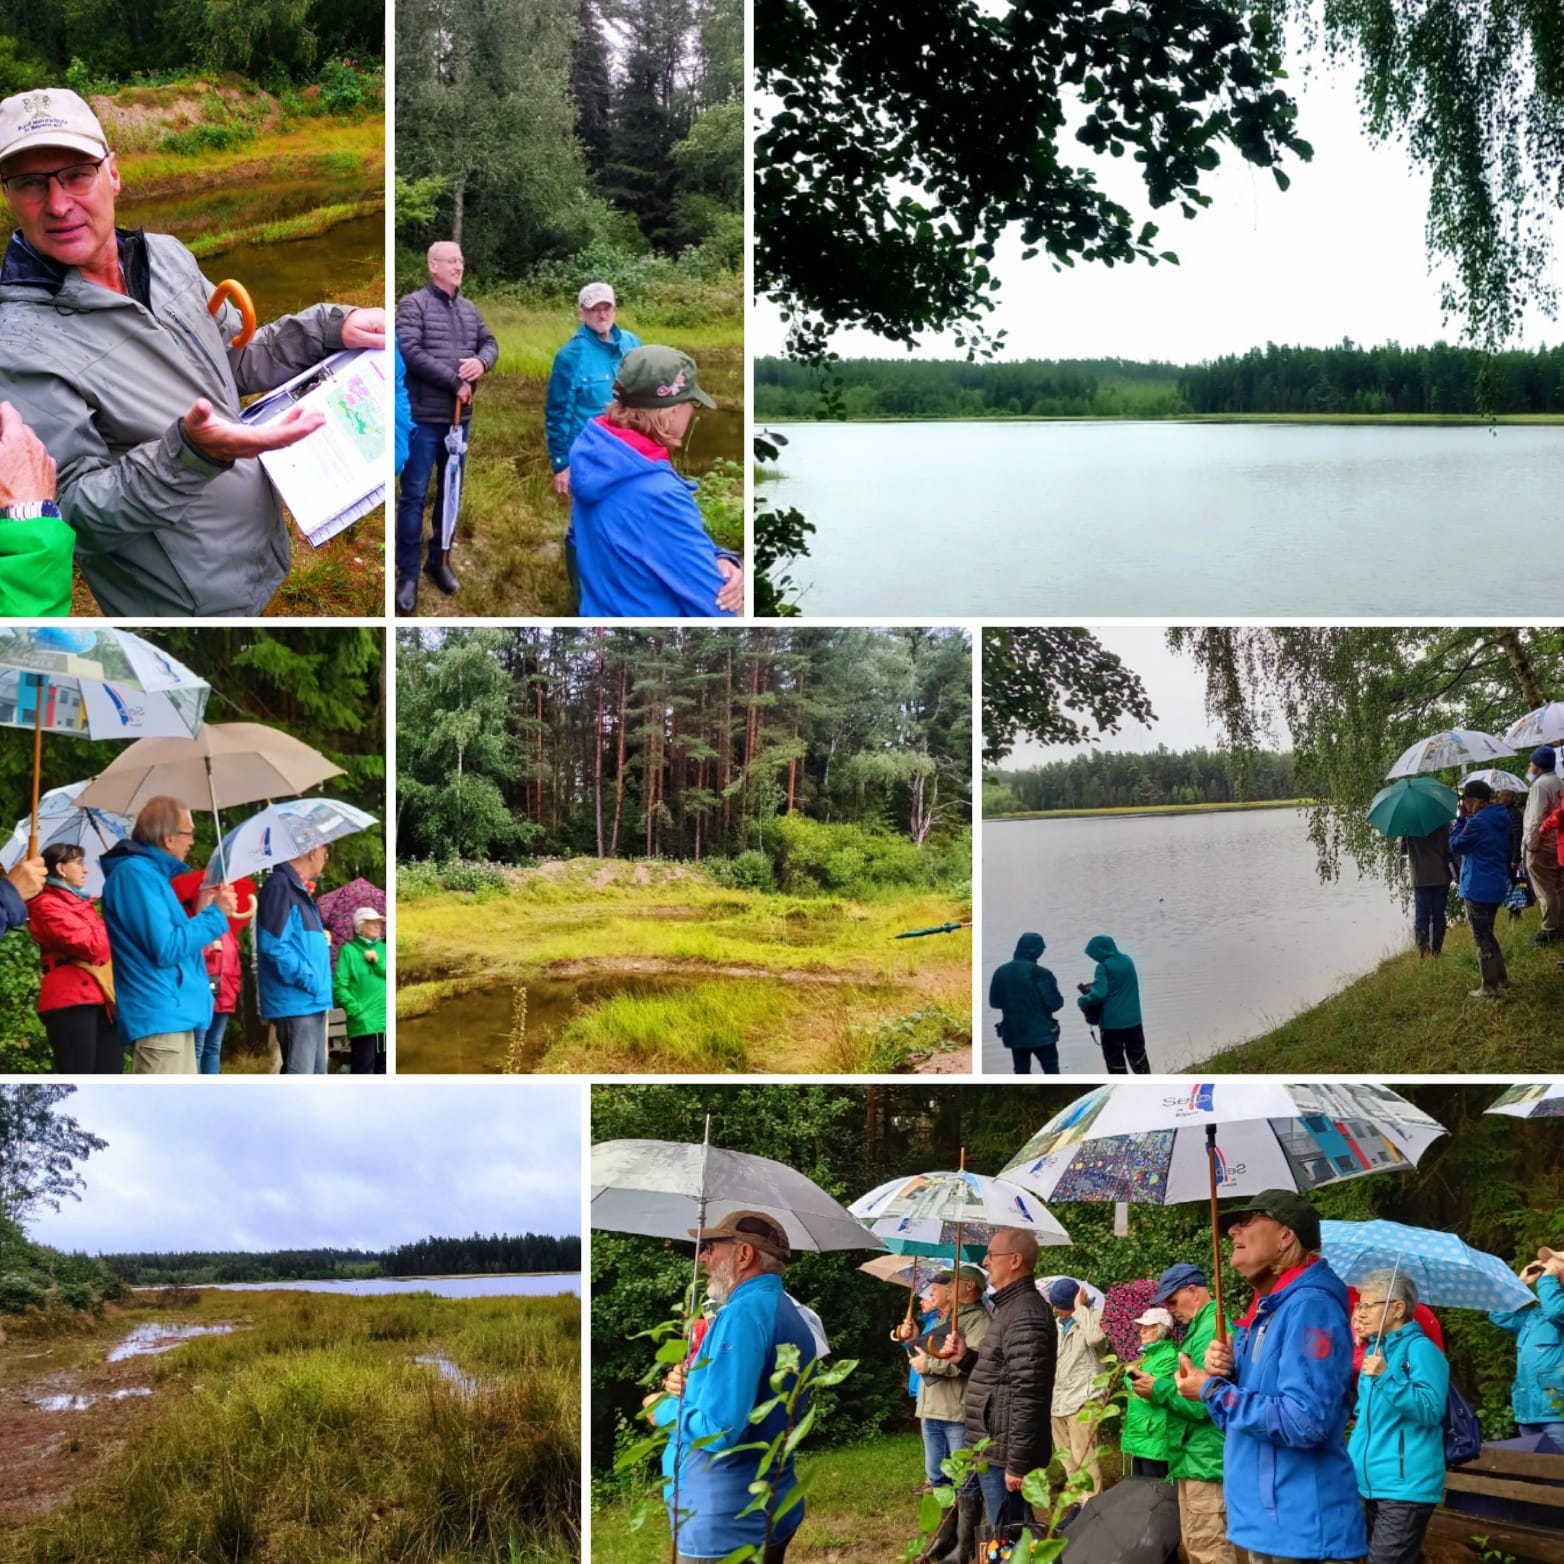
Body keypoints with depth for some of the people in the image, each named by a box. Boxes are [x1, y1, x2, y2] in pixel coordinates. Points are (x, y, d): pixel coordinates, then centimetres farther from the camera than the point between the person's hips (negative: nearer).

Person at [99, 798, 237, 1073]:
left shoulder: (150, 874, 19)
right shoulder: (135, 874, -13)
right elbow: (165, 950, -19)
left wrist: (201, 913, 16)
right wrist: (215, 914, -9)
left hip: (174, 1016, 11)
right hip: (160, 1018, -11)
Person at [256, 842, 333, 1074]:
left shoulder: (300, 890, 19)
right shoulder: (280, 885, -12)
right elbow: (274, 945, -21)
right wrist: (309, 981, -18)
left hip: (313, 1003, 10)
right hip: (296, 1003, -10)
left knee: (316, 1077, 14)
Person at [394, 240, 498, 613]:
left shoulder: (469, 309, 12)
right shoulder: (413, 305, -7)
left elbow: (490, 342, 15)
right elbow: (410, 352, -17)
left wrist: (481, 361, -11)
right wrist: (455, 380, -16)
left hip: (460, 415, 6)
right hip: (423, 416, -6)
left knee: (451, 491, 14)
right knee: (414, 495, -2)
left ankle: (439, 561, 27)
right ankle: (408, 574, 2)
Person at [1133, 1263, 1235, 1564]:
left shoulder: (1212, 1330, -18)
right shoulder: (1199, 1328, 16)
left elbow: (1201, 1402, -24)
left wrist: (1158, 1389, -11)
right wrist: (1158, 1386, 5)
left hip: (1206, 1459, -11)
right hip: (1195, 1457, 11)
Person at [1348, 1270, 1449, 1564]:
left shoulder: (1421, 1349, -10)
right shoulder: (1376, 1351, 17)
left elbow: (1431, 1410, -21)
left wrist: (1386, 1377, -27)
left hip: (1406, 1487, -9)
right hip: (1375, 1484, 9)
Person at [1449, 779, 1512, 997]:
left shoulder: (1477, 823, -22)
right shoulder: (1500, 819, 7)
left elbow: (1456, 847, -12)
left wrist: (1461, 819, -7)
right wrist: (1466, 819, 6)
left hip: (1478, 889, -9)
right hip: (1497, 886, 9)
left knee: (1482, 938, 1)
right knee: (1487, 934, 22)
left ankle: (1490, 987, 5)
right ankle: (1501, 979, 27)